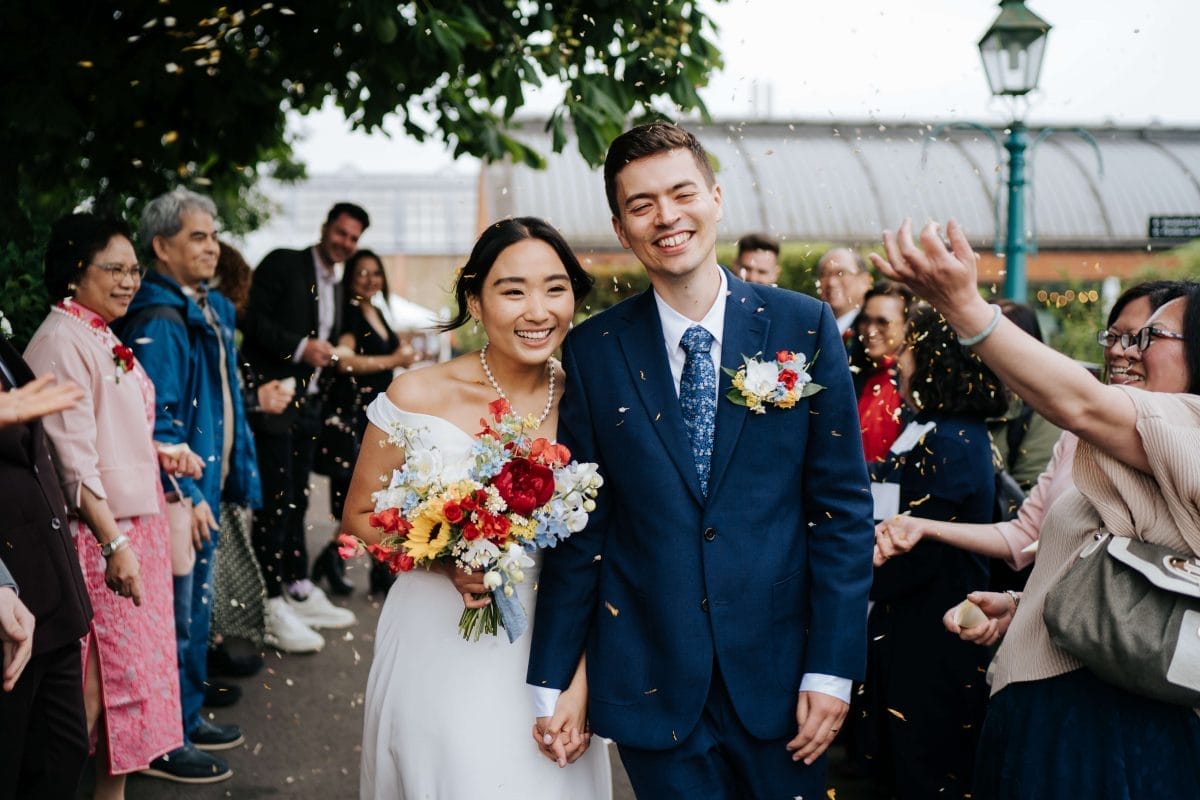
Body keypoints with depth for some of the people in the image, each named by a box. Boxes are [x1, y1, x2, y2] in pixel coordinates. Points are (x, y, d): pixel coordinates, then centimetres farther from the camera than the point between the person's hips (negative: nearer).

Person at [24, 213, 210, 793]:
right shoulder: (60, 342, -15)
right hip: (101, 534, -9)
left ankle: (115, 787, 24)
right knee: (99, 680, -3)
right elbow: (73, 458, -20)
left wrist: (160, 451, 4)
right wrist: (115, 543, -22)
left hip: (140, 526, 9)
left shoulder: (106, 339, 14)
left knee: (133, 669, 13)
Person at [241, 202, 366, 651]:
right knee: (274, 500, -8)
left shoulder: (336, 290, 19)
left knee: (296, 500, 14)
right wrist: (301, 347, -19)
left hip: (307, 403, 8)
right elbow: (255, 321, -13)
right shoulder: (283, 265, -5)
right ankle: (273, 609, -6)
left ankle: (299, 591, 21)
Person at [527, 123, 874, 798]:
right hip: (651, 685, 0)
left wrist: (833, 667, -6)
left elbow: (844, 507, -3)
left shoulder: (802, 328, -3)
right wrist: (551, 680, 0)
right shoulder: (594, 352, -1)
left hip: (780, 674, 0)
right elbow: (579, 527, 1)